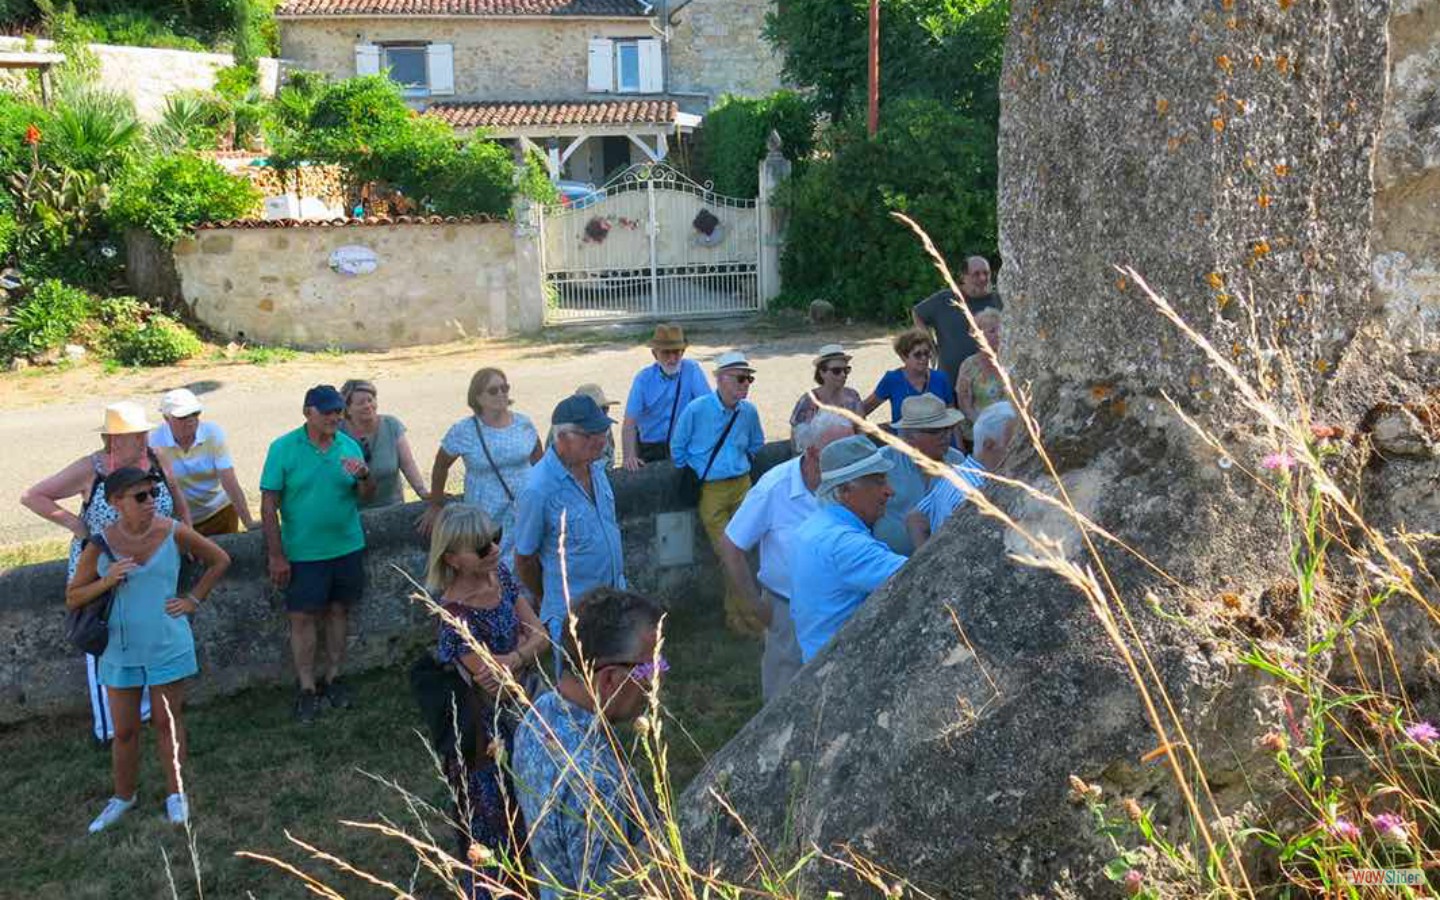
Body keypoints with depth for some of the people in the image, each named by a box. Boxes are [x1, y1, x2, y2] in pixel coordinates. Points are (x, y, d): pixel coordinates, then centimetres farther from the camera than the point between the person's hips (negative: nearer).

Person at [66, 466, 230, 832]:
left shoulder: (174, 534, -12)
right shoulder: (100, 546, -11)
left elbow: (220, 560, 4)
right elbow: (72, 598, -2)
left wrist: (193, 599, -2)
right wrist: (106, 581, -19)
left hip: (168, 647, -1)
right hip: (121, 651, 1)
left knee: (168, 722, 12)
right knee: (124, 731, 12)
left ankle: (175, 794, 28)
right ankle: (123, 797, 32)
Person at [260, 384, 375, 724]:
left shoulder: (349, 445, 1)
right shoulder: (283, 448, -9)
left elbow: (366, 497, 5)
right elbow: (269, 505, -8)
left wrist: (364, 476, -18)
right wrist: (276, 555, -11)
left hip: (347, 547, 3)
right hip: (303, 552, -3)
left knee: (338, 610, 12)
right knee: (303, 617, 1)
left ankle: (332, 679, 26)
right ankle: (307, 689, 13)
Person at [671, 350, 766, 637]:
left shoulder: (749, 411, 0)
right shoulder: (696, 409, -11)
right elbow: (678, 448, 2)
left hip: (742, 486, 4)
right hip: (710, 492, -4)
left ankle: (734, 615, 22)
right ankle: (749, 616, 4)